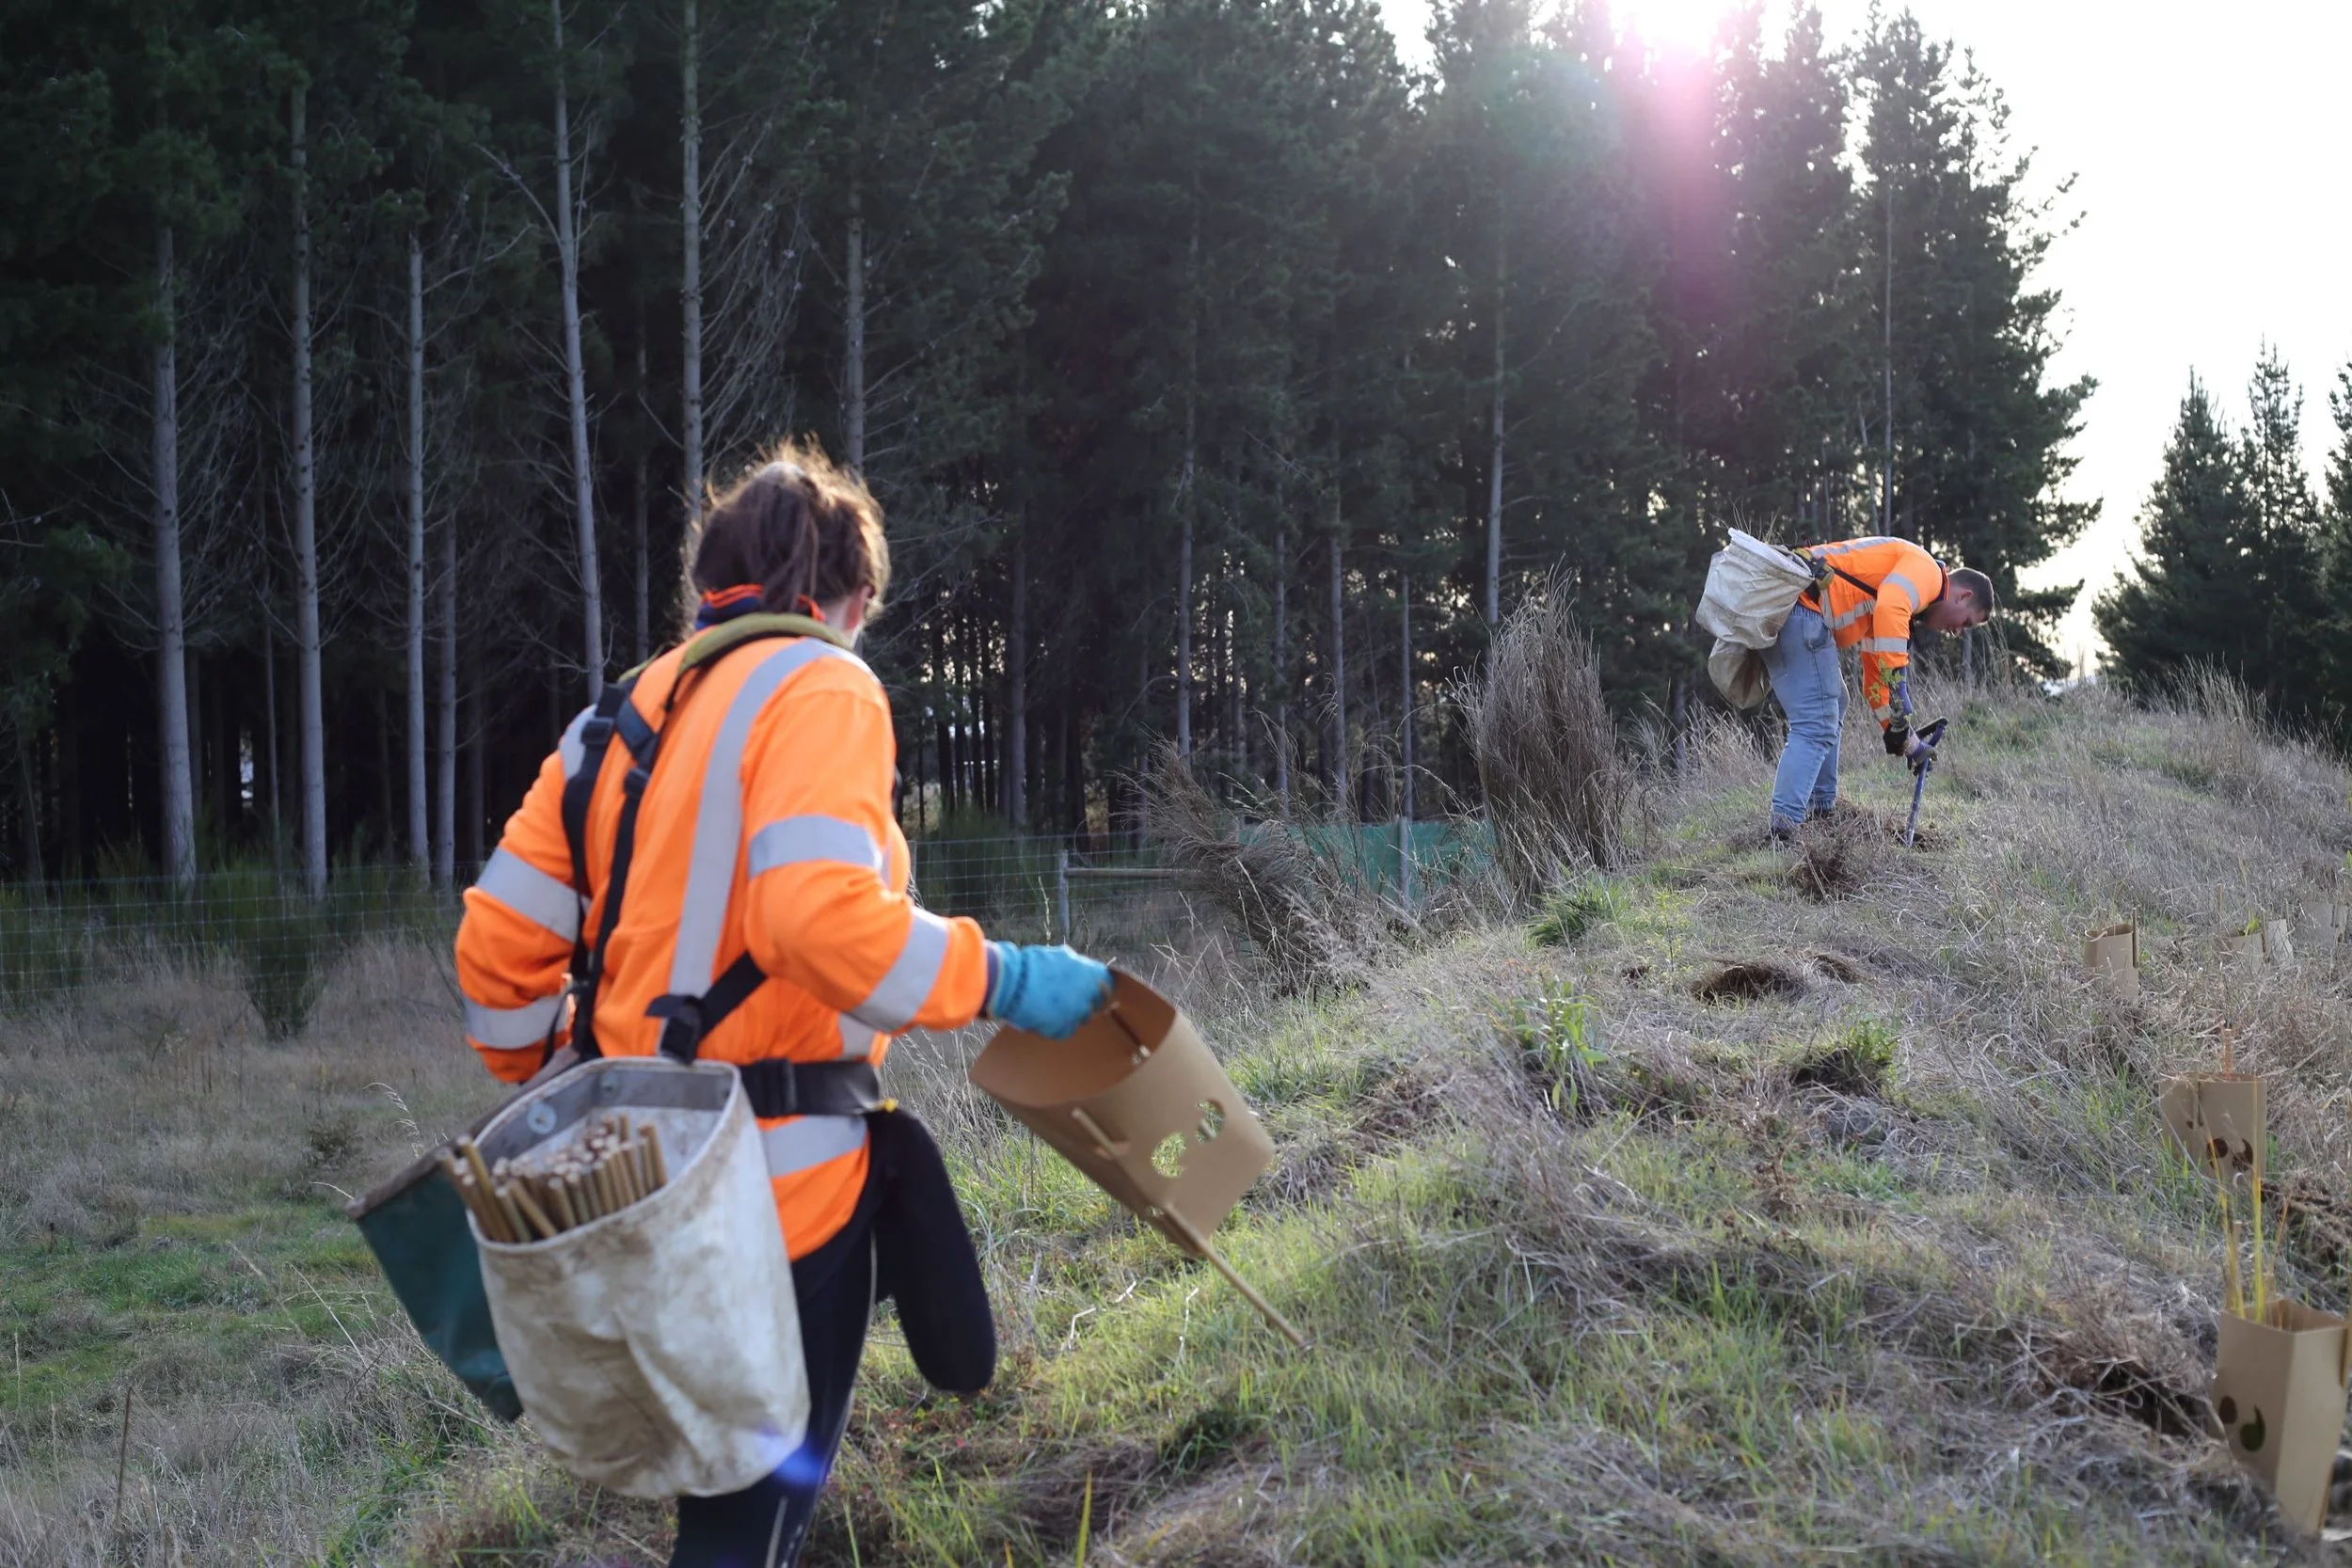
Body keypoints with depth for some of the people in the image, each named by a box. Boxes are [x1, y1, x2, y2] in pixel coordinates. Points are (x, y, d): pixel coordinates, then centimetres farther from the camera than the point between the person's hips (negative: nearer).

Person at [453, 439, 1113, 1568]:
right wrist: (1002, 981, -16)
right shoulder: (817, 687, -9)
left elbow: (499, 940, 12)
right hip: (779, 1176, -8)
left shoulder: (624, 713, 14)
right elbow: (824, 915, -26)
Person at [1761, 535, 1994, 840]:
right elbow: (1889, 610, -22)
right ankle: (1783, 833, -18)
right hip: (1802, 605, -11)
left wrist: (1910, 743, 33)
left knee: (1831, 708, 26)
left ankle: (1821, 809, 29)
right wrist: (1900, 703, -23)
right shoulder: (1926, 570, 0)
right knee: (1816, 727, -11)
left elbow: (1875, 678, 34)